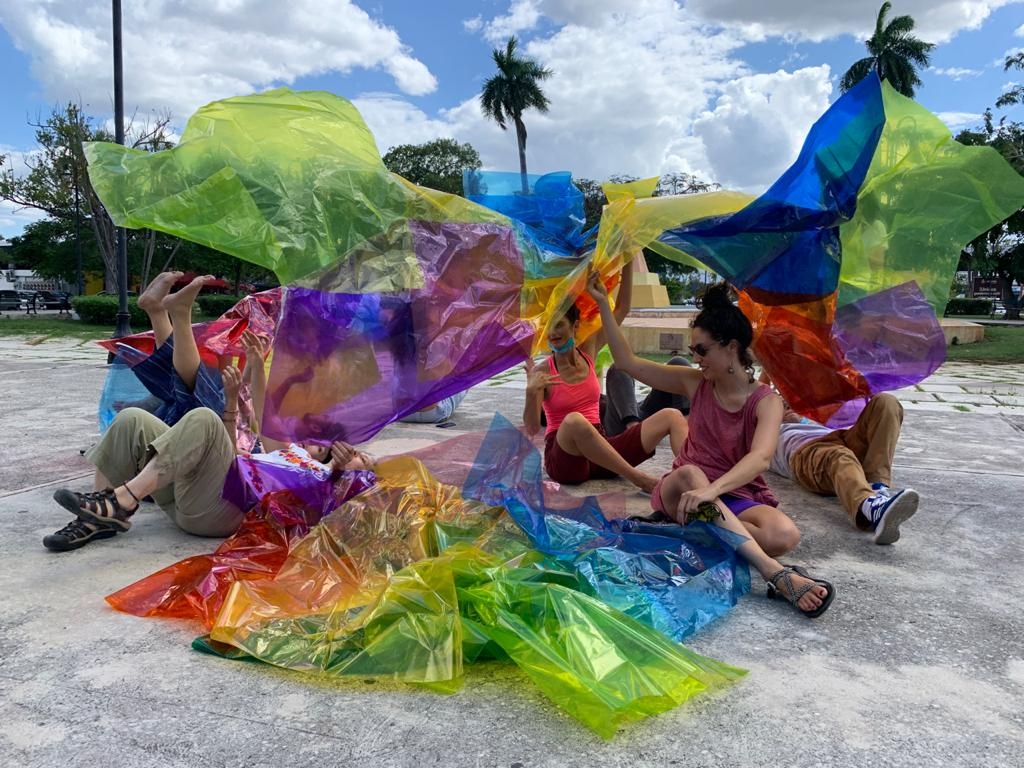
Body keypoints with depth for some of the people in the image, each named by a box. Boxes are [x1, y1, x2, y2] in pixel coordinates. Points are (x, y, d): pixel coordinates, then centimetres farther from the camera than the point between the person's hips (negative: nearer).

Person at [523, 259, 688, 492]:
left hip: (599, 452, 5)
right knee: (574, 420, -40)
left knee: (671, 416, -8)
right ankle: (638, 479, -35)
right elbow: (532, 428, -17)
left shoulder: (588, 353, 7)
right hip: (563, 460, -5)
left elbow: (622, 309, 6)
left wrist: (628, 263, -1)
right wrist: (531, 393, -35)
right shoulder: (542, 372, -6)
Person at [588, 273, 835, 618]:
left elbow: (760, 458, -29)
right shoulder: (696, 383, 0)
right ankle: (774, 572, -45)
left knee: (784, 535, -34)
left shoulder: (766, 401, -10)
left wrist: (711, 490, -46)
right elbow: (628, 362, 3)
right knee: (689, 474, -37)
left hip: (738, 496, -1)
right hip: (684, 491, 2)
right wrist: (604, 305, -2)